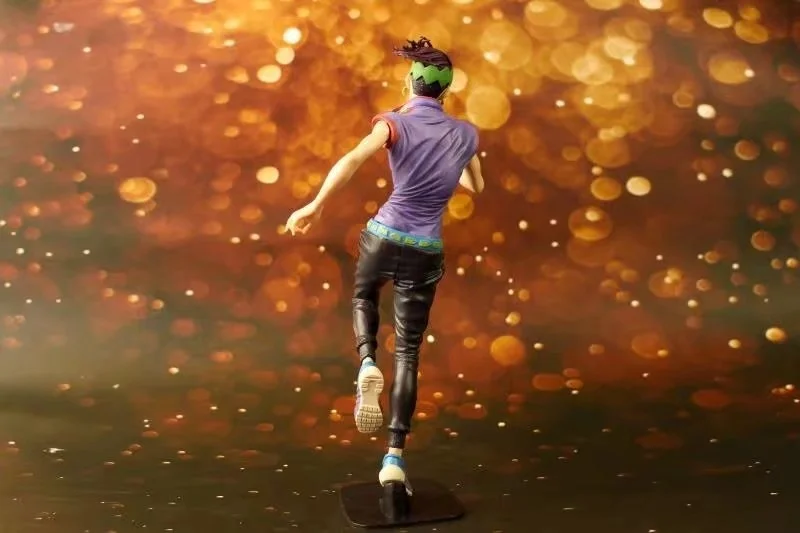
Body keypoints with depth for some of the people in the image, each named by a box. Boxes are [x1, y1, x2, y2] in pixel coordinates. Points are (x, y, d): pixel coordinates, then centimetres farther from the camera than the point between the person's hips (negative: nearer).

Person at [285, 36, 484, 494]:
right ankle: (395, 456, 1)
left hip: (383, 237, -1)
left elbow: (354, 159, -22)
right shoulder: (466, 134, 7)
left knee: (363, 297, 32)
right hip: (426, 251, 1)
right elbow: (475, 187, 24)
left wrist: (316, 205, -24)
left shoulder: (397, 123, -4)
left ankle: (367, 366, 2)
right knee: (409, 351, 8)